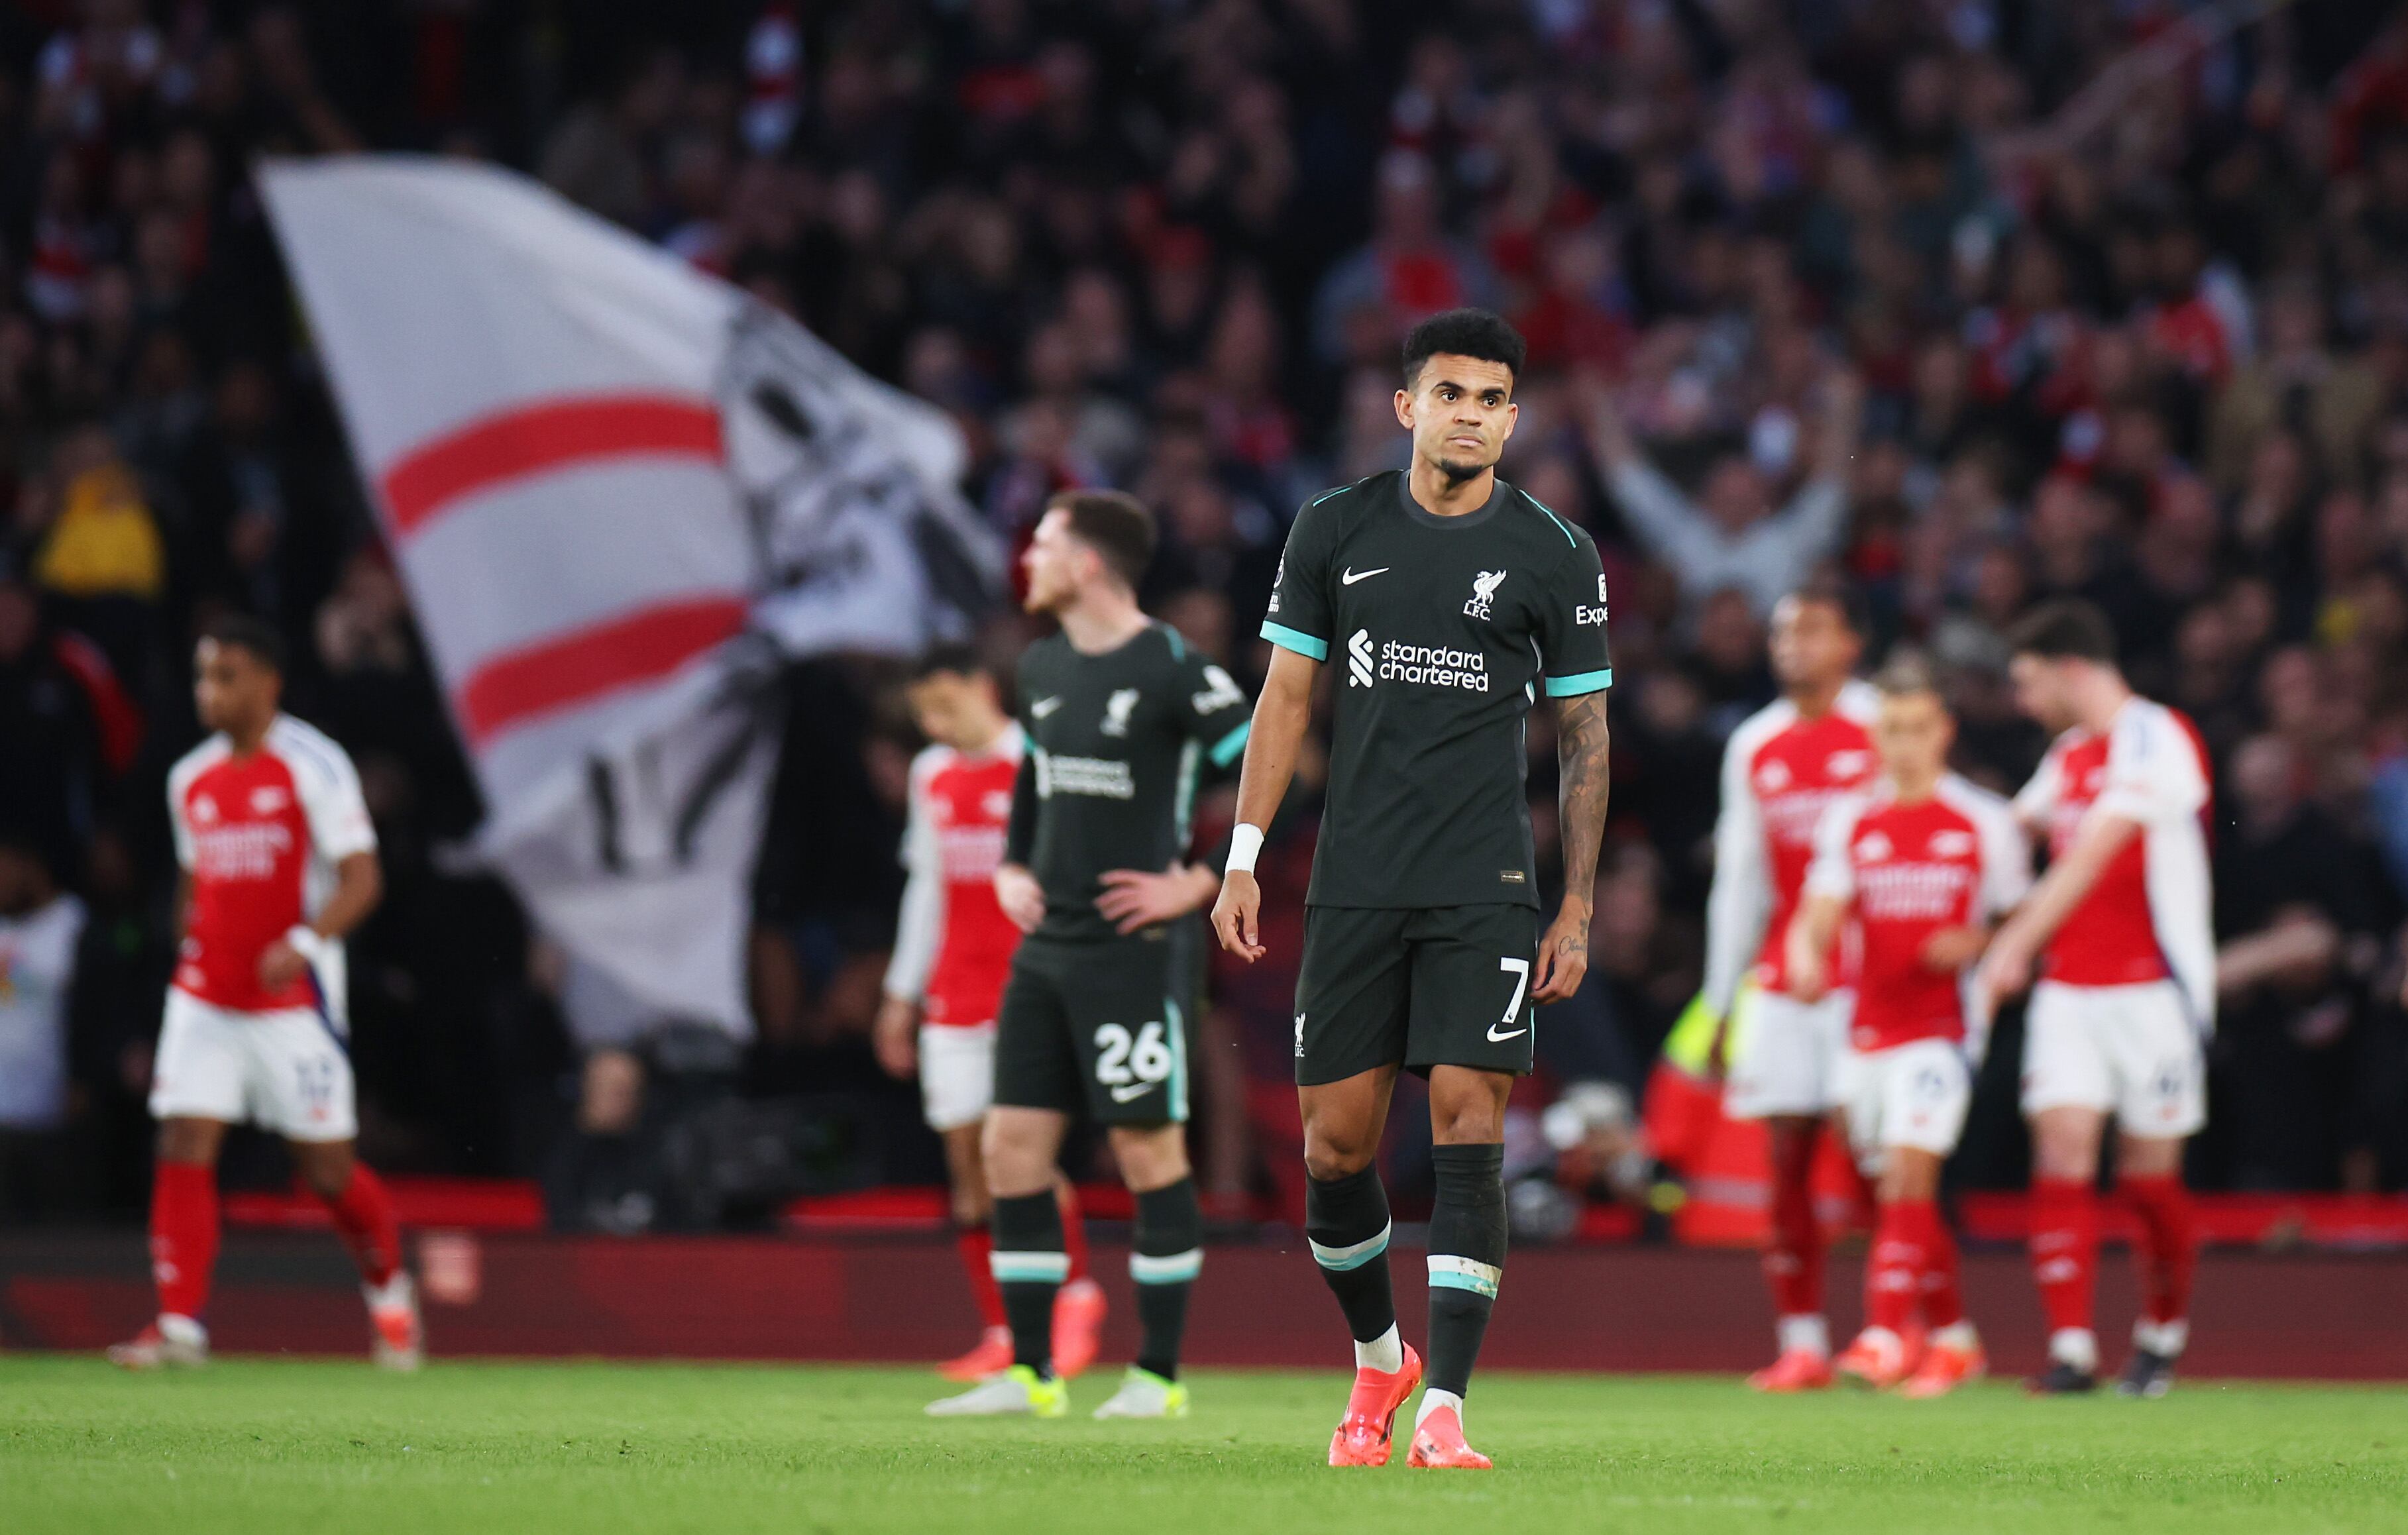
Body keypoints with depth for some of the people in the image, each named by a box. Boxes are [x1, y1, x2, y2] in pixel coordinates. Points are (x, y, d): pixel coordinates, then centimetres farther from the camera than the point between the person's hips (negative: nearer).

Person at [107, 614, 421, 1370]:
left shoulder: (313, 765, -7)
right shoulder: (189, 780, 10)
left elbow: (361, 880, -11)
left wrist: (303, 943, -26)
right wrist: (190, 955, 16)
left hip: (293, 998, -5)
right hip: (204, 996, 5)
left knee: (328, 1170, 1)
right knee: (184, 1150, -10)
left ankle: (388, 1288, 27)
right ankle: (180, 1323, -10)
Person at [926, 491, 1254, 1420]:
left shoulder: (1173, 672, -12)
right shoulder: (1042, 669, 12)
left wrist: (1197, 885, -15)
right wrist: (1013, 870, 14)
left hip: (1134, 951, -8)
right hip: (1046, 948, 8)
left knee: (1149, 1152, -3)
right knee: (1011, 1148, 4)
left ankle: (1159, 1376, 5)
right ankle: (1031, 1373, 9)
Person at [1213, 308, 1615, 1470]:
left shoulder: (1556, 556, 2)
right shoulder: (1335, 531, 6)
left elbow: (1584, 734, 6)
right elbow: (1287, 695, 10)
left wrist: (1579, 908, 3)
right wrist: (1243, 862, 4)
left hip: (1486, 892, -2)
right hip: (1354, 885, 2)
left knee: (1466, 1120, -13)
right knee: (1335, 1144, 2)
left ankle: (1444, 1408, -14)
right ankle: (1377, 1358, 27)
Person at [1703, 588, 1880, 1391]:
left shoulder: (1881, 730, -1)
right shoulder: (1754, 746, 13)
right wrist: (1722, 996, 15)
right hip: (1779, 981, 4)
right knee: (1787, 1159, 0)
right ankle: (1801, 1343, 3)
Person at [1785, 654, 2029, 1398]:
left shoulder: (1985, 822, 2)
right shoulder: (1850, 821, 9)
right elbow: (1821, 912, 3)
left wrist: (1978, 944, -12)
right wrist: (1806, 959, -19)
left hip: (1941, 1027, -4)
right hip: (1867, 1026, 4)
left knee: (1907, 1174, -19)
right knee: (1899, 1191, 9)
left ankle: (1885, 1335, -24)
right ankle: (1953, 1337, 23)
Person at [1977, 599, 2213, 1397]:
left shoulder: (2156, 739, -12)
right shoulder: (2068, 755, 14)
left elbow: (2091, 856, -20)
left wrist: (2015, 946, -25)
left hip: (2152, 991, -6)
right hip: (2069, 989, 6)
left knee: (2149, 1174, 1)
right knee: (2062, 1151, -9)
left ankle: (2162, 1334, 22)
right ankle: (2070, 1348, -14)